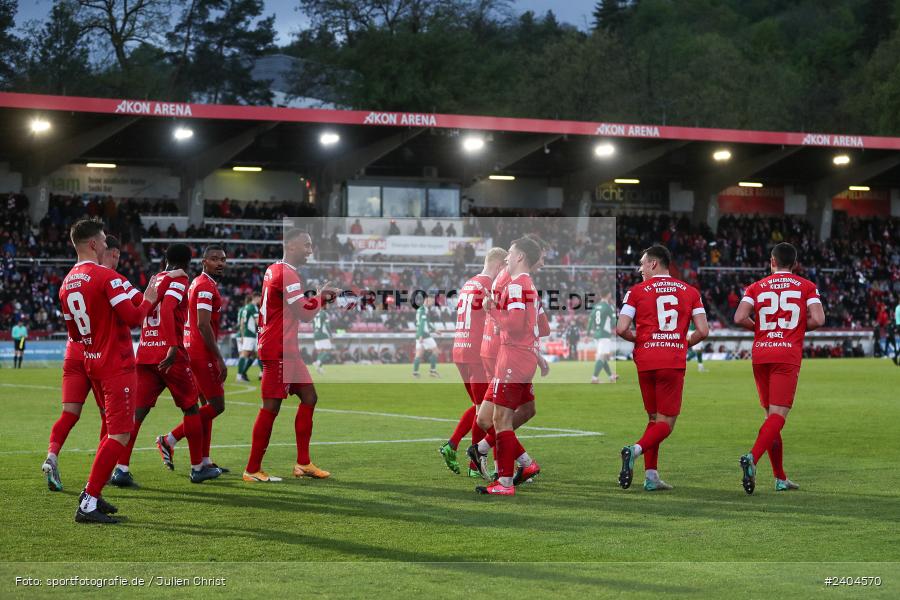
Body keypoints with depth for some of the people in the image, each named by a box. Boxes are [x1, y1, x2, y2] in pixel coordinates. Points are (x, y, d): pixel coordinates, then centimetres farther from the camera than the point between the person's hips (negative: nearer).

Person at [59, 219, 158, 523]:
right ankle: (88, 504, -12)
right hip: (117, 366, -9)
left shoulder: (67, 284, 9)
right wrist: (148, 300, -3)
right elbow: (133, 318, -21)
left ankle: (91, 493, 21)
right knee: (120, 436, -7)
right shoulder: (107, 277, -16)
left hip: (91, 363, 9)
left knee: (114, 432, 21)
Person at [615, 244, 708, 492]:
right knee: (666, 423, 2)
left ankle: (651, 476, 8)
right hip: (674, 362, -1)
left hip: (646, 361, 1)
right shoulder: (690, 292, 9)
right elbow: (703, 331, 2)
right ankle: (636, 449, -25)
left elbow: (621, 329, -5)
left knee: (654, 418, 15)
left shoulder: (637, 291, 3)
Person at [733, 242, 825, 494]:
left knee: (771, 414, 13)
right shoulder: (807, 287, 7)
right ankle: (752, 457, -34)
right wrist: (799, 328, 13)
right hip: (788, 356, -3)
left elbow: (739, 318, -6)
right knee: (778, 415, -9)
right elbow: (817, 319, -7)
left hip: (760, 355, 3)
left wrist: (759, 326, 13)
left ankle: (780, 478, 17)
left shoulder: (756, 287, 9)